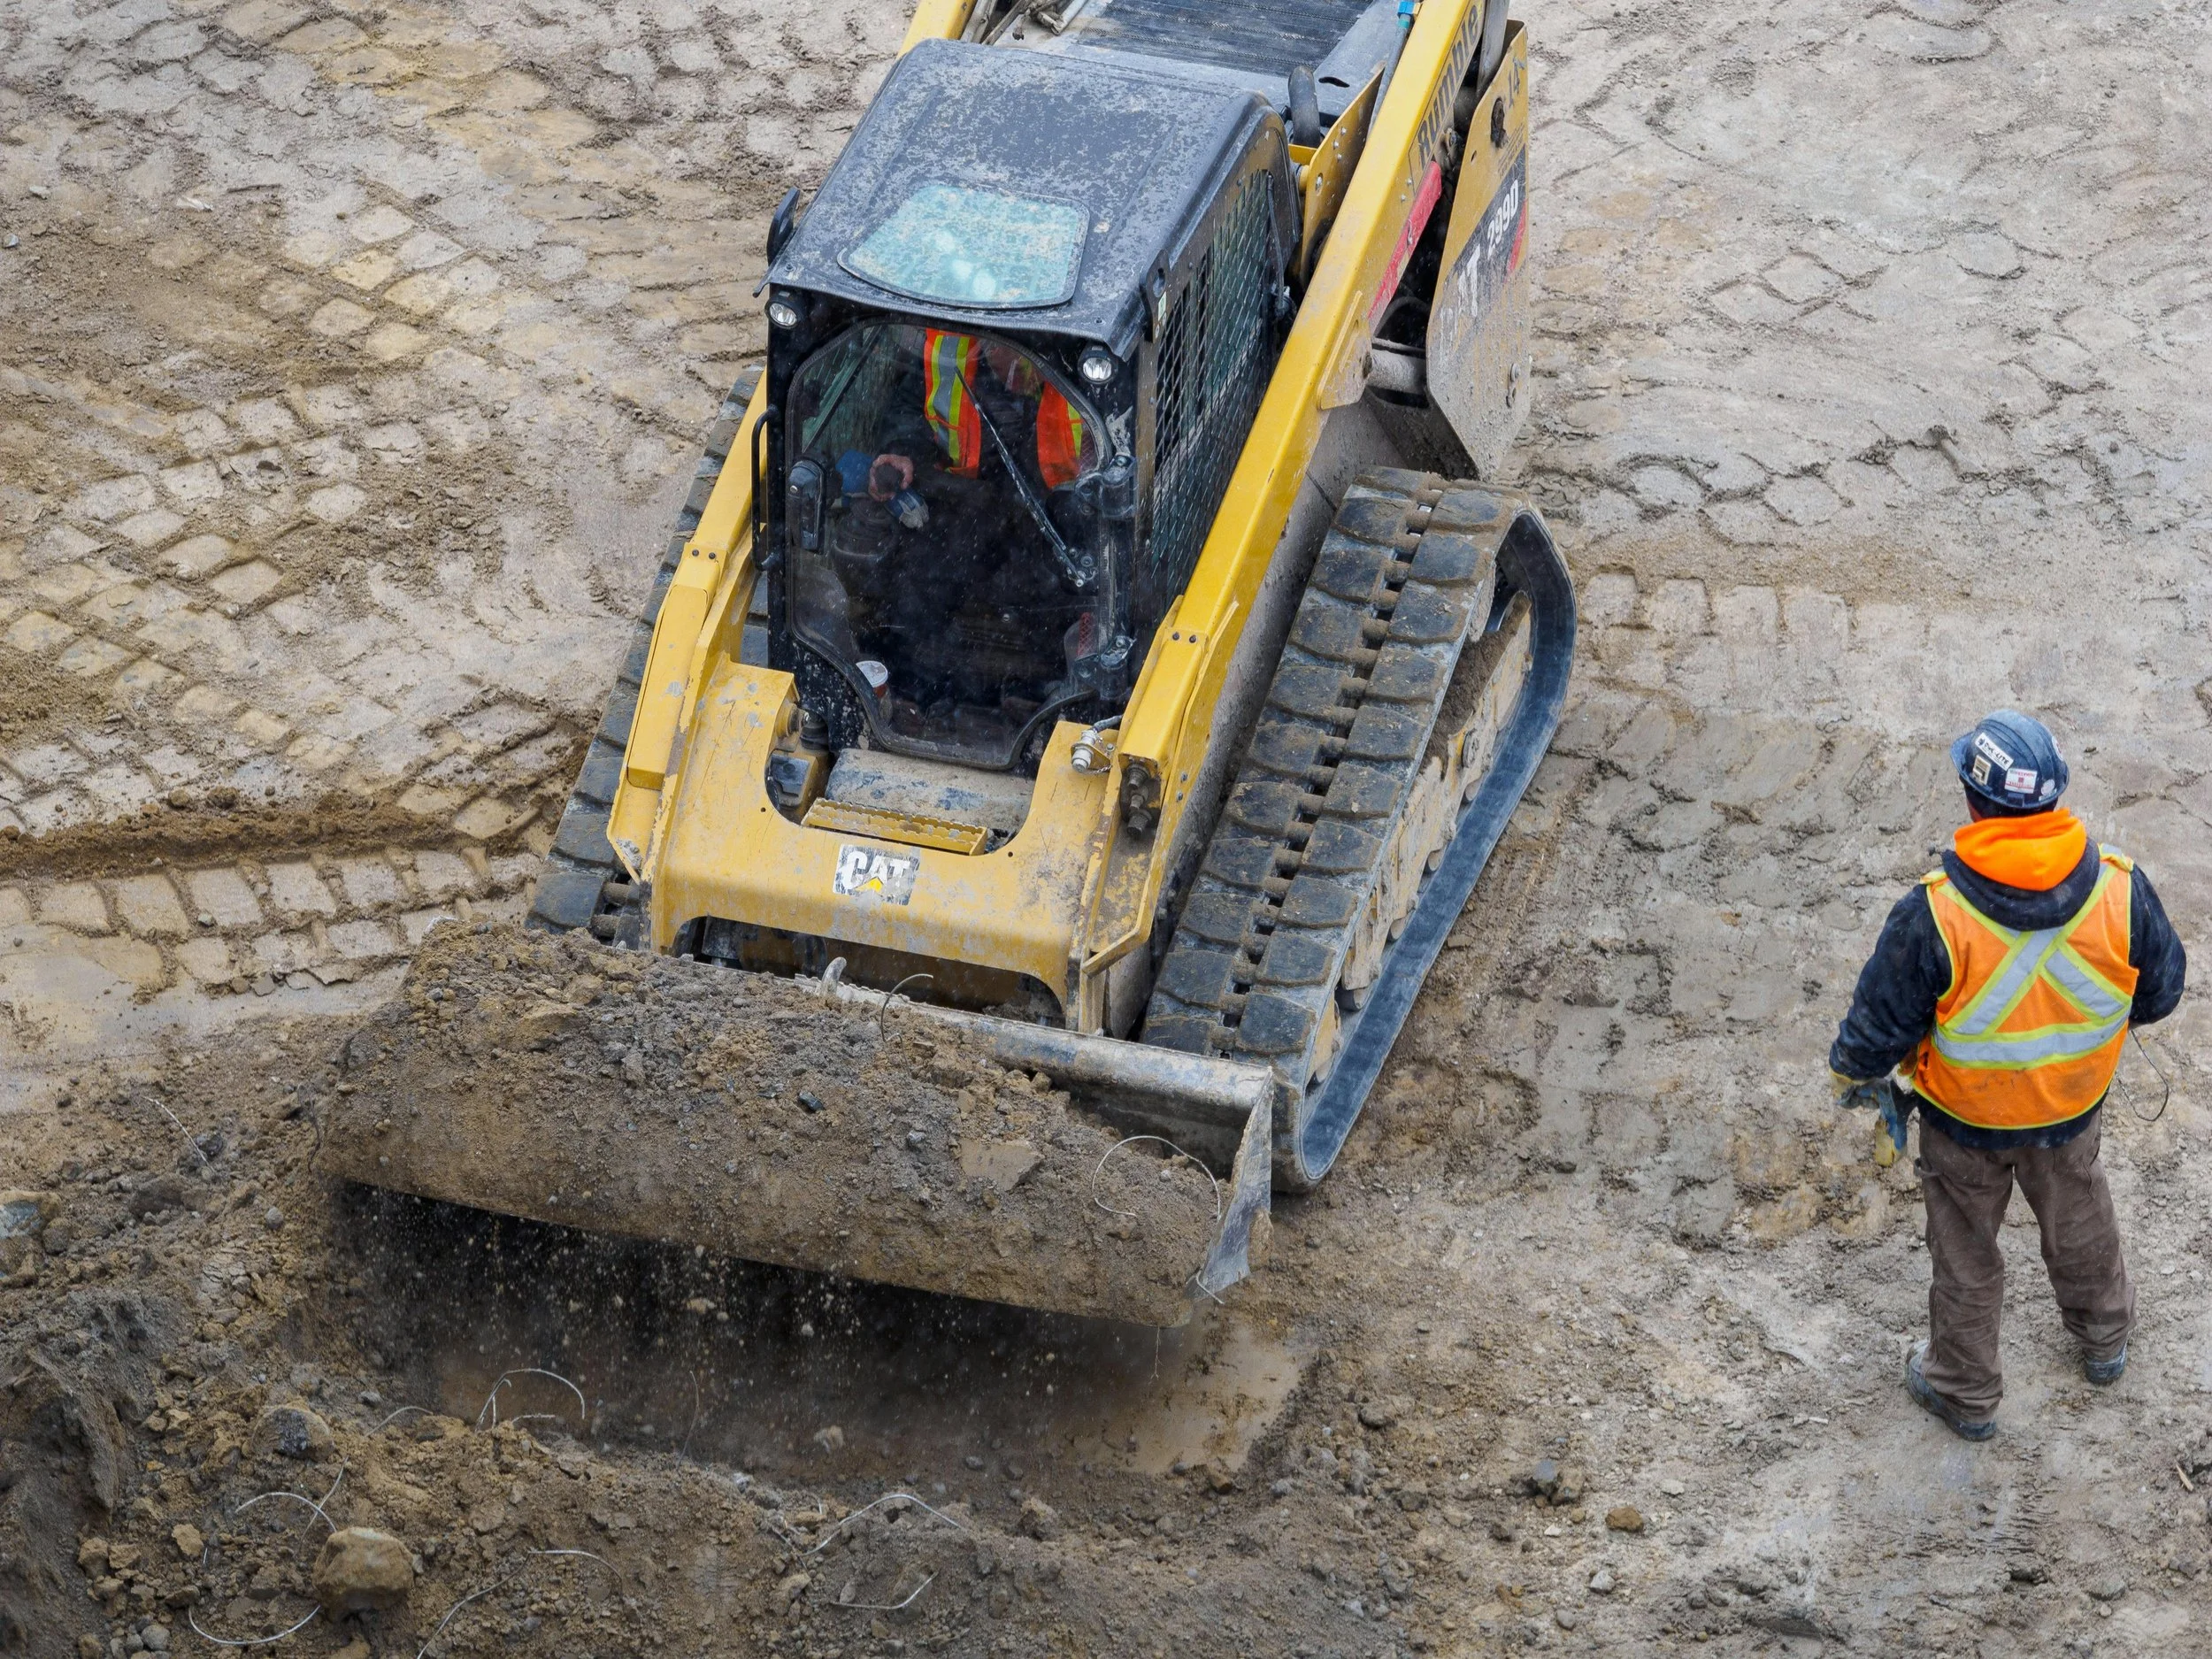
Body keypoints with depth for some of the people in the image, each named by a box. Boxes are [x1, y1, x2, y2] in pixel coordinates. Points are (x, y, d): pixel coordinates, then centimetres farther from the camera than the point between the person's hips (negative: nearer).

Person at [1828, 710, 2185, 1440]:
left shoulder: (1934, 916, -35)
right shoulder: (2120, 890, -26)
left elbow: (1880, 1023, -21)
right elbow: (2159, 990, -7)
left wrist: (1854, 1073, 2)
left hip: (1965, 1118, -3)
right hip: (2074, 1107, 3)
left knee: (1965, 1249, 23)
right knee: (2079, 1216, 32)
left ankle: (1965, 1391, 45)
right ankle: (2104, 1339, 58)